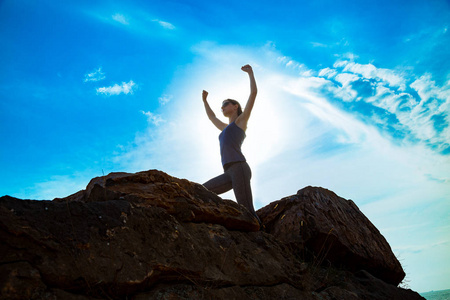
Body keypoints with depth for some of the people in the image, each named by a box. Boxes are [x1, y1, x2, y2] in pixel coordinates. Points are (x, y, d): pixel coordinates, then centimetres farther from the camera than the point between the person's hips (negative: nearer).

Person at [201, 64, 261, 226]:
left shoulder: (241, 119, 14)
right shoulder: (226, 128, 33)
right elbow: (212, 117, 51)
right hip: (229, 174, 8)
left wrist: (250, 72, 19)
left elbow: (253, 93, 8)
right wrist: (205, 100, 61)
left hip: (239, 168, -8)